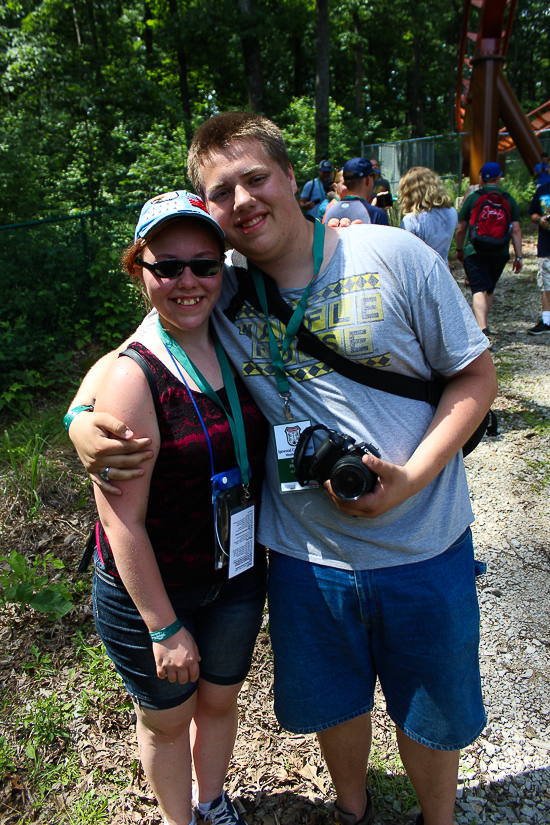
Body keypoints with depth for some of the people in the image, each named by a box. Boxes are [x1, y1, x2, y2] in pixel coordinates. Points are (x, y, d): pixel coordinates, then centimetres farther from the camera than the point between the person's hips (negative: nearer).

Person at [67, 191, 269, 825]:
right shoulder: (131, 375, -26)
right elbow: (122, 522, -22)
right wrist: (165, 627, -17)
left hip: (236, 576, 6)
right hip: (148, 589, -5)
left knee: (220, 697, 27)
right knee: (165, 719, 21)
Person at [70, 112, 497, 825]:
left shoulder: (393, 256, -11)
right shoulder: (215, 289, -5)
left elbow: (475, 376, -7)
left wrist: (410, 479, -21)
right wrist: (84, 421, -15)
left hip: (423, 547, -1)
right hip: (307, 556, 2)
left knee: (432, 717, 21)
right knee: (332, 705, 24)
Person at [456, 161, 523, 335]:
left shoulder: (472, 198, 1)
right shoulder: (509, 199, 4)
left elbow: (460, 229, 3)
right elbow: (516, 230, 0)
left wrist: (459, 250, 18)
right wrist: (518, 257, 4)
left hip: (474, 251, -3)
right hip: (500, 253, 3)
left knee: (478, 290, -10)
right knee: (490, 289, 21)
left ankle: (482, 326, -29)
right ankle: (482, 321, 34)